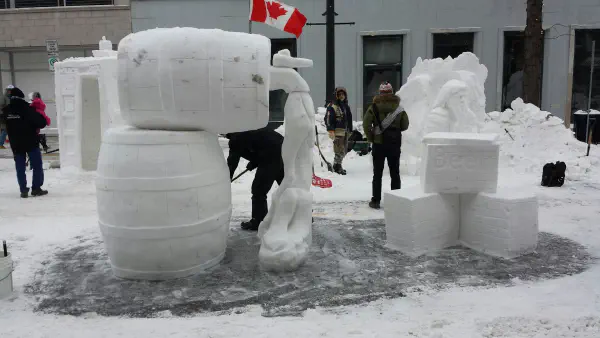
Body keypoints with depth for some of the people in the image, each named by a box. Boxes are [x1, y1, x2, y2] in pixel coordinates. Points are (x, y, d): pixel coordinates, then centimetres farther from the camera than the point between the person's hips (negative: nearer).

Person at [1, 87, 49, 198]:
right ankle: (36, 188, 6)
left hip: (15, 144, 4)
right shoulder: (28, 109, -14)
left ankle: (23, 190, 8)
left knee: (20, 168, 9)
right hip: (31, 142, -4)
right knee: (37, 166, 7)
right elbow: (41, 122, -15)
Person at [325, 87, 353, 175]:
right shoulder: (332, 107, -8)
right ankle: (337, 167, 1)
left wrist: (349, 130, 23)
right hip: (337, 132, -9)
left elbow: (349, 120, 24)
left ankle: (338, 166, 26)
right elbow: (328, 120, -14)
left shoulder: (346, 106, 18)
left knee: (344, 151, 14)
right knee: (340, 150, -11)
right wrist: (331, 131, -21)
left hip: (345, 132, 9)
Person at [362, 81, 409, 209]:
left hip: (378, 143, -1)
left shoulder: (374, 107, -5)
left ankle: (376, 201, 7)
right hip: (395, 144, 2)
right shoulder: (399, 108, 1)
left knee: (377, 173, 6)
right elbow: (405, 126, 4)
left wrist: (371, 138, -2)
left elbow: (366, 124, -14)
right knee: (395, 173, 10)